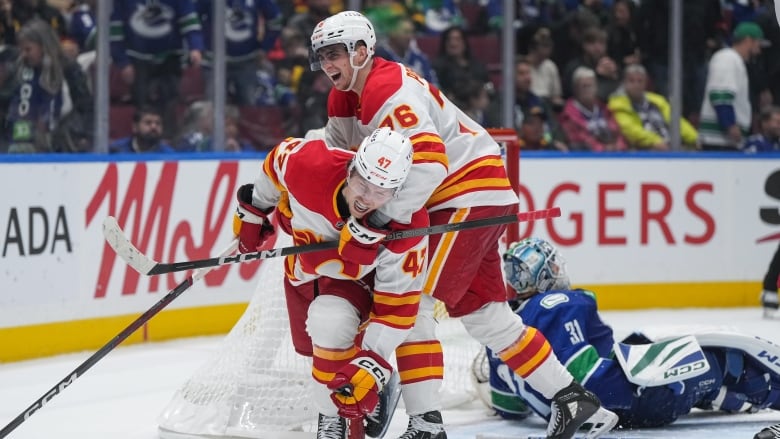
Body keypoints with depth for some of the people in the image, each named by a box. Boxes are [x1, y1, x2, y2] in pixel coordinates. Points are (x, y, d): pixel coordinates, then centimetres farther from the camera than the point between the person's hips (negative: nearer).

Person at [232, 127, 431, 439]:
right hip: (304, 267, 4)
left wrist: (371, 366, -36)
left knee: (330, 323, -31)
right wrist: (253, 210, 3)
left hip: (360, 278, -4)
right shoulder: (305, 163, -37)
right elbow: (277, 159, -11)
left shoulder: (408, 226, -39)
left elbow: (397, 304, -30)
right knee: (308, 343, 17)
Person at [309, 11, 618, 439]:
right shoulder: (346, 97, 10)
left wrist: (382, 219, -37)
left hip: (471, 192, -11)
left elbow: (428, 161, -32)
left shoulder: (389, 91, -22)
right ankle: (571, 398, 20)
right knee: (482, 312, 14)